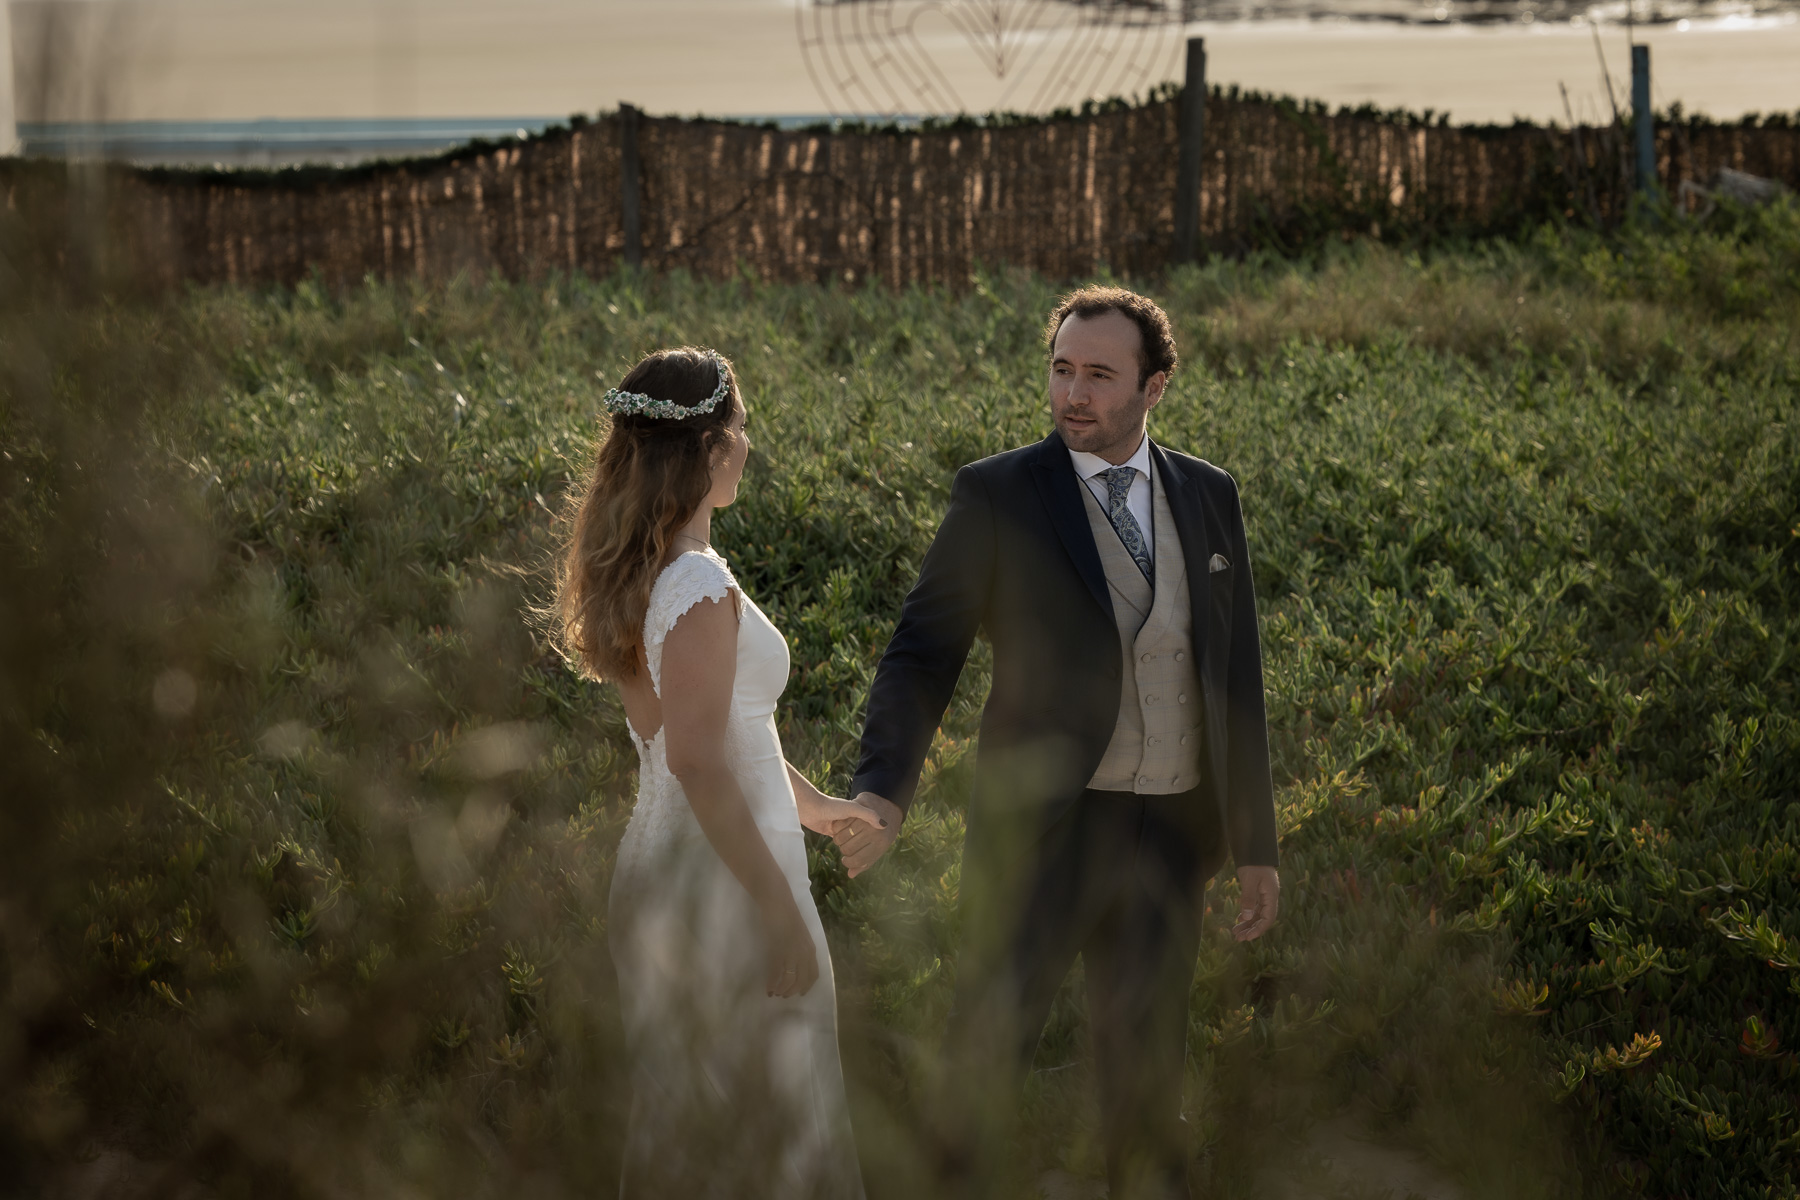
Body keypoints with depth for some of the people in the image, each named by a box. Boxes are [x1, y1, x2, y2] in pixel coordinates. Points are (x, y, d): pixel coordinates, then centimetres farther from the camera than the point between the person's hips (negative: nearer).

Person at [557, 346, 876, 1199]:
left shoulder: (640, 571, 7)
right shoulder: (701, 586, -21)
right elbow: (697, 761, -25)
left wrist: (808, 803, 28)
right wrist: (781, 908, -21)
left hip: (663, 857, 9)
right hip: (722, 874, -9)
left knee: (684, 1115, 20)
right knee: (754, 1114, 3)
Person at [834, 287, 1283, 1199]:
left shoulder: (1208, 497, 6)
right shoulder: (997, 496, -6)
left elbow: (1235, 675, 11)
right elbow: (921, 658, -8)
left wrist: (1257, 844, 11)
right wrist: (881, 794, -25)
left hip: (1167, 833, 3)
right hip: (1043, 825, -3)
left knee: (1146, 1065, 14)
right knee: (984, 1055, -2)